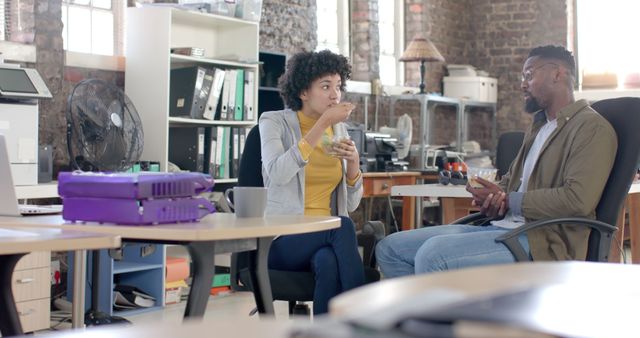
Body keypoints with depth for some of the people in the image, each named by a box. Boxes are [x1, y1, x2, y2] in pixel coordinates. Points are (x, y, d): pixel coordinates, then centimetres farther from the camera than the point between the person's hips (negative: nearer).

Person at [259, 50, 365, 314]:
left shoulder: (339, 130, 13)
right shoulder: (274, 122, -1)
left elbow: (351, 204, 12)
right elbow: (278, 173, -24)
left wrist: (353, 161, -8)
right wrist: (323, 123, -23)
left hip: (328, 236, 4)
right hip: (282, 239, -4)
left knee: (329, 263, -34)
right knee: (343, 227, -34)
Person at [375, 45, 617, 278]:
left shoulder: (591, 127, -5)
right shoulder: (539, 125, 25)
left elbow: (578, 199, -19)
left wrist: (508, 200, -11)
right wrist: (492, 198, 3)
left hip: (544, 244, -10)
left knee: (432, 255, -31)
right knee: (389, 249, -1)